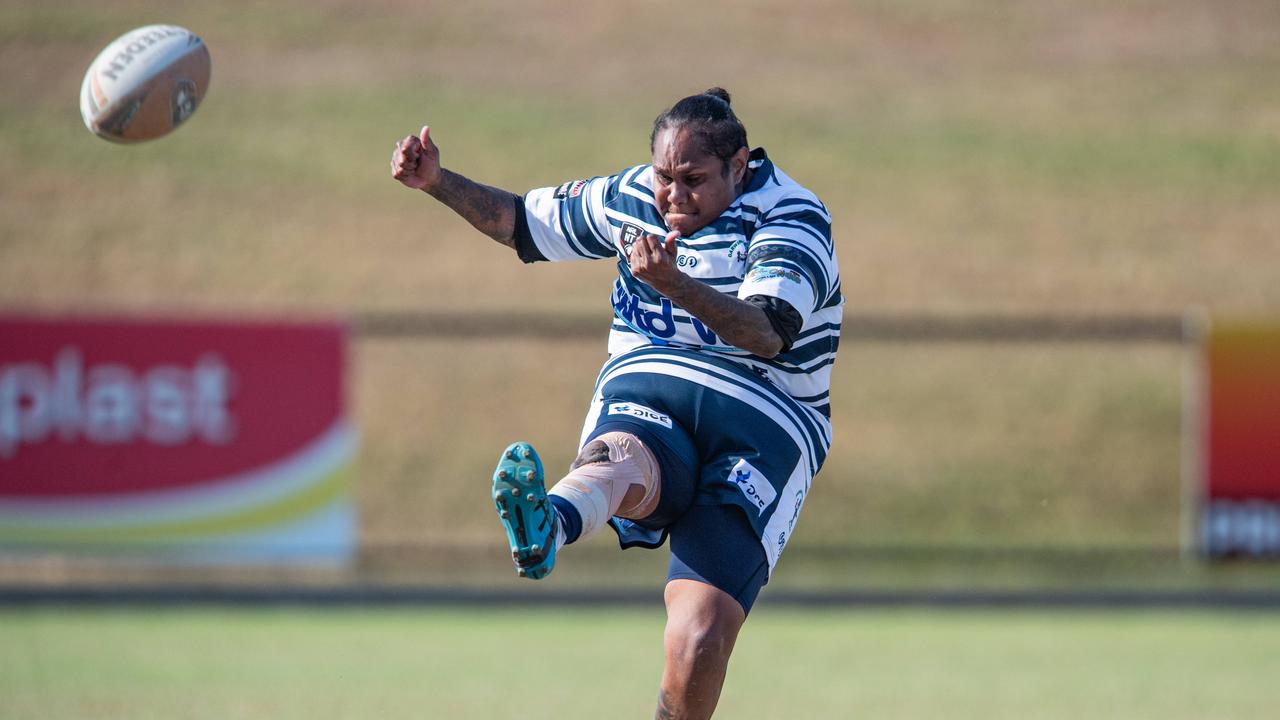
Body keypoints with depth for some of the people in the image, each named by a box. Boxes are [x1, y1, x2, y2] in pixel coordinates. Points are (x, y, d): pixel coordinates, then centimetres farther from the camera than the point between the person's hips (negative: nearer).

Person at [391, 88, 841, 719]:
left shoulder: (793, 220, -5)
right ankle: (545, 528, -76)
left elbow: (767, 334, -24)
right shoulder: (633, 198, 13)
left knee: (699, 639, -25)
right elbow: (524, 222, 29)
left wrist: (674, 283, -39)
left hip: (761, 425, -2)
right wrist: (438, 182, 14)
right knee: (619, 463, -41)